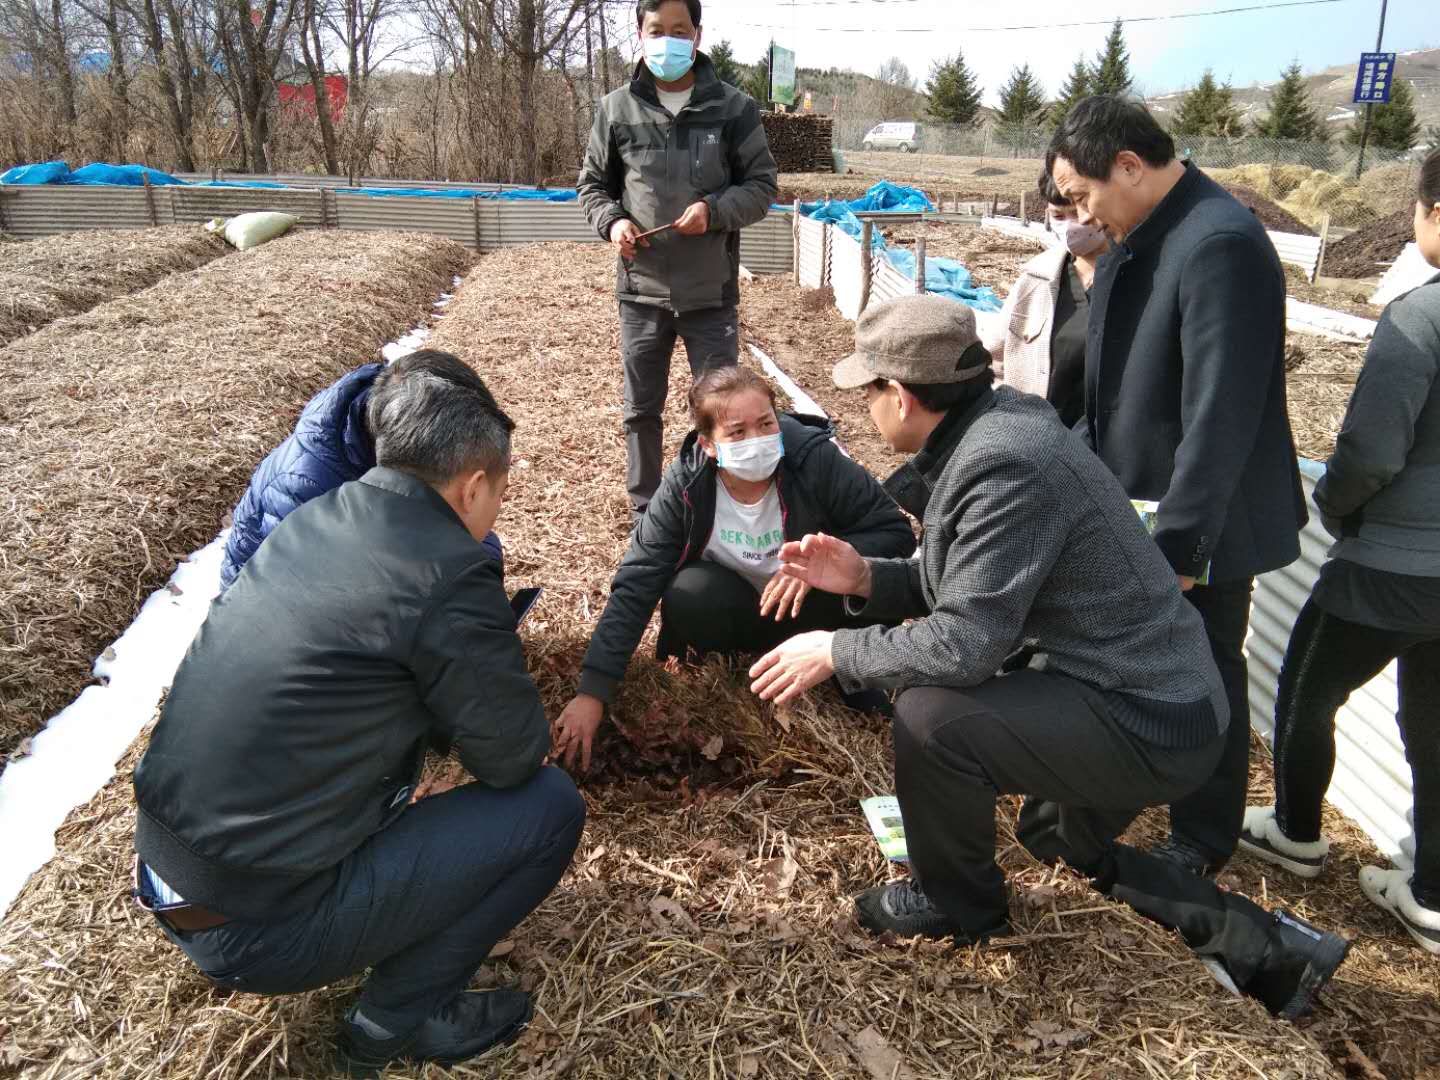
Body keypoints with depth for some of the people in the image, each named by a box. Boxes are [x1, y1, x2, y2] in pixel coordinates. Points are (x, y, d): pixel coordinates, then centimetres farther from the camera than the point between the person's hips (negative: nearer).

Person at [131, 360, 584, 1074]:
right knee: (551, 805, -2)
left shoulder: (313, 519, 3)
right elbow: (515, 758, -8)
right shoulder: (450, 575, -20)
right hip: (257, 935, -8)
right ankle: (396, 1019, 7)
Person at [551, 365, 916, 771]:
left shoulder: (817, 459, -25)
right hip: (744, 614, 0)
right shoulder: (685, 486, -22)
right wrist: (592, 692, -29)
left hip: (813, 605, 0)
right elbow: (634, 587, -22)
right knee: (686, 598, -31)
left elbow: (897, 533, -18)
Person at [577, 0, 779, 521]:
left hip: (712, 293, -1)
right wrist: (611, 220, -9)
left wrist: (715, 210, -16)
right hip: (641, 290, 1)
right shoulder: (617, 109, 2)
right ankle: (645, 514, 28)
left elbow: (763, 185, 1)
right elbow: (592, 185, 12)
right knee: (641, 411, 11)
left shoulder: (733, 107, -2)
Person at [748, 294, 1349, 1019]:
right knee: (1059, 840, 31)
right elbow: (964, 584, 10)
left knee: (929, 714, -21)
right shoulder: (989, 426, 2)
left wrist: (836, 651, -16)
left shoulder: (1004, 464, -28)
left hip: (1148, 722, -10)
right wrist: (866, 579, -3)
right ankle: (1262, 944, 28)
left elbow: (965, 643, -28)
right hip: (1154, 690, 10)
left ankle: (957, 904, 7)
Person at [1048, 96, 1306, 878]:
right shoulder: (1138, 238, 5)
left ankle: (1202, 841, 30)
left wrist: (1182, 543, -23)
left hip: (1202, 523, -8)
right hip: (1135, 506, 8)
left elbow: (1220, 416, -26)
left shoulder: (1220, 244, -24)